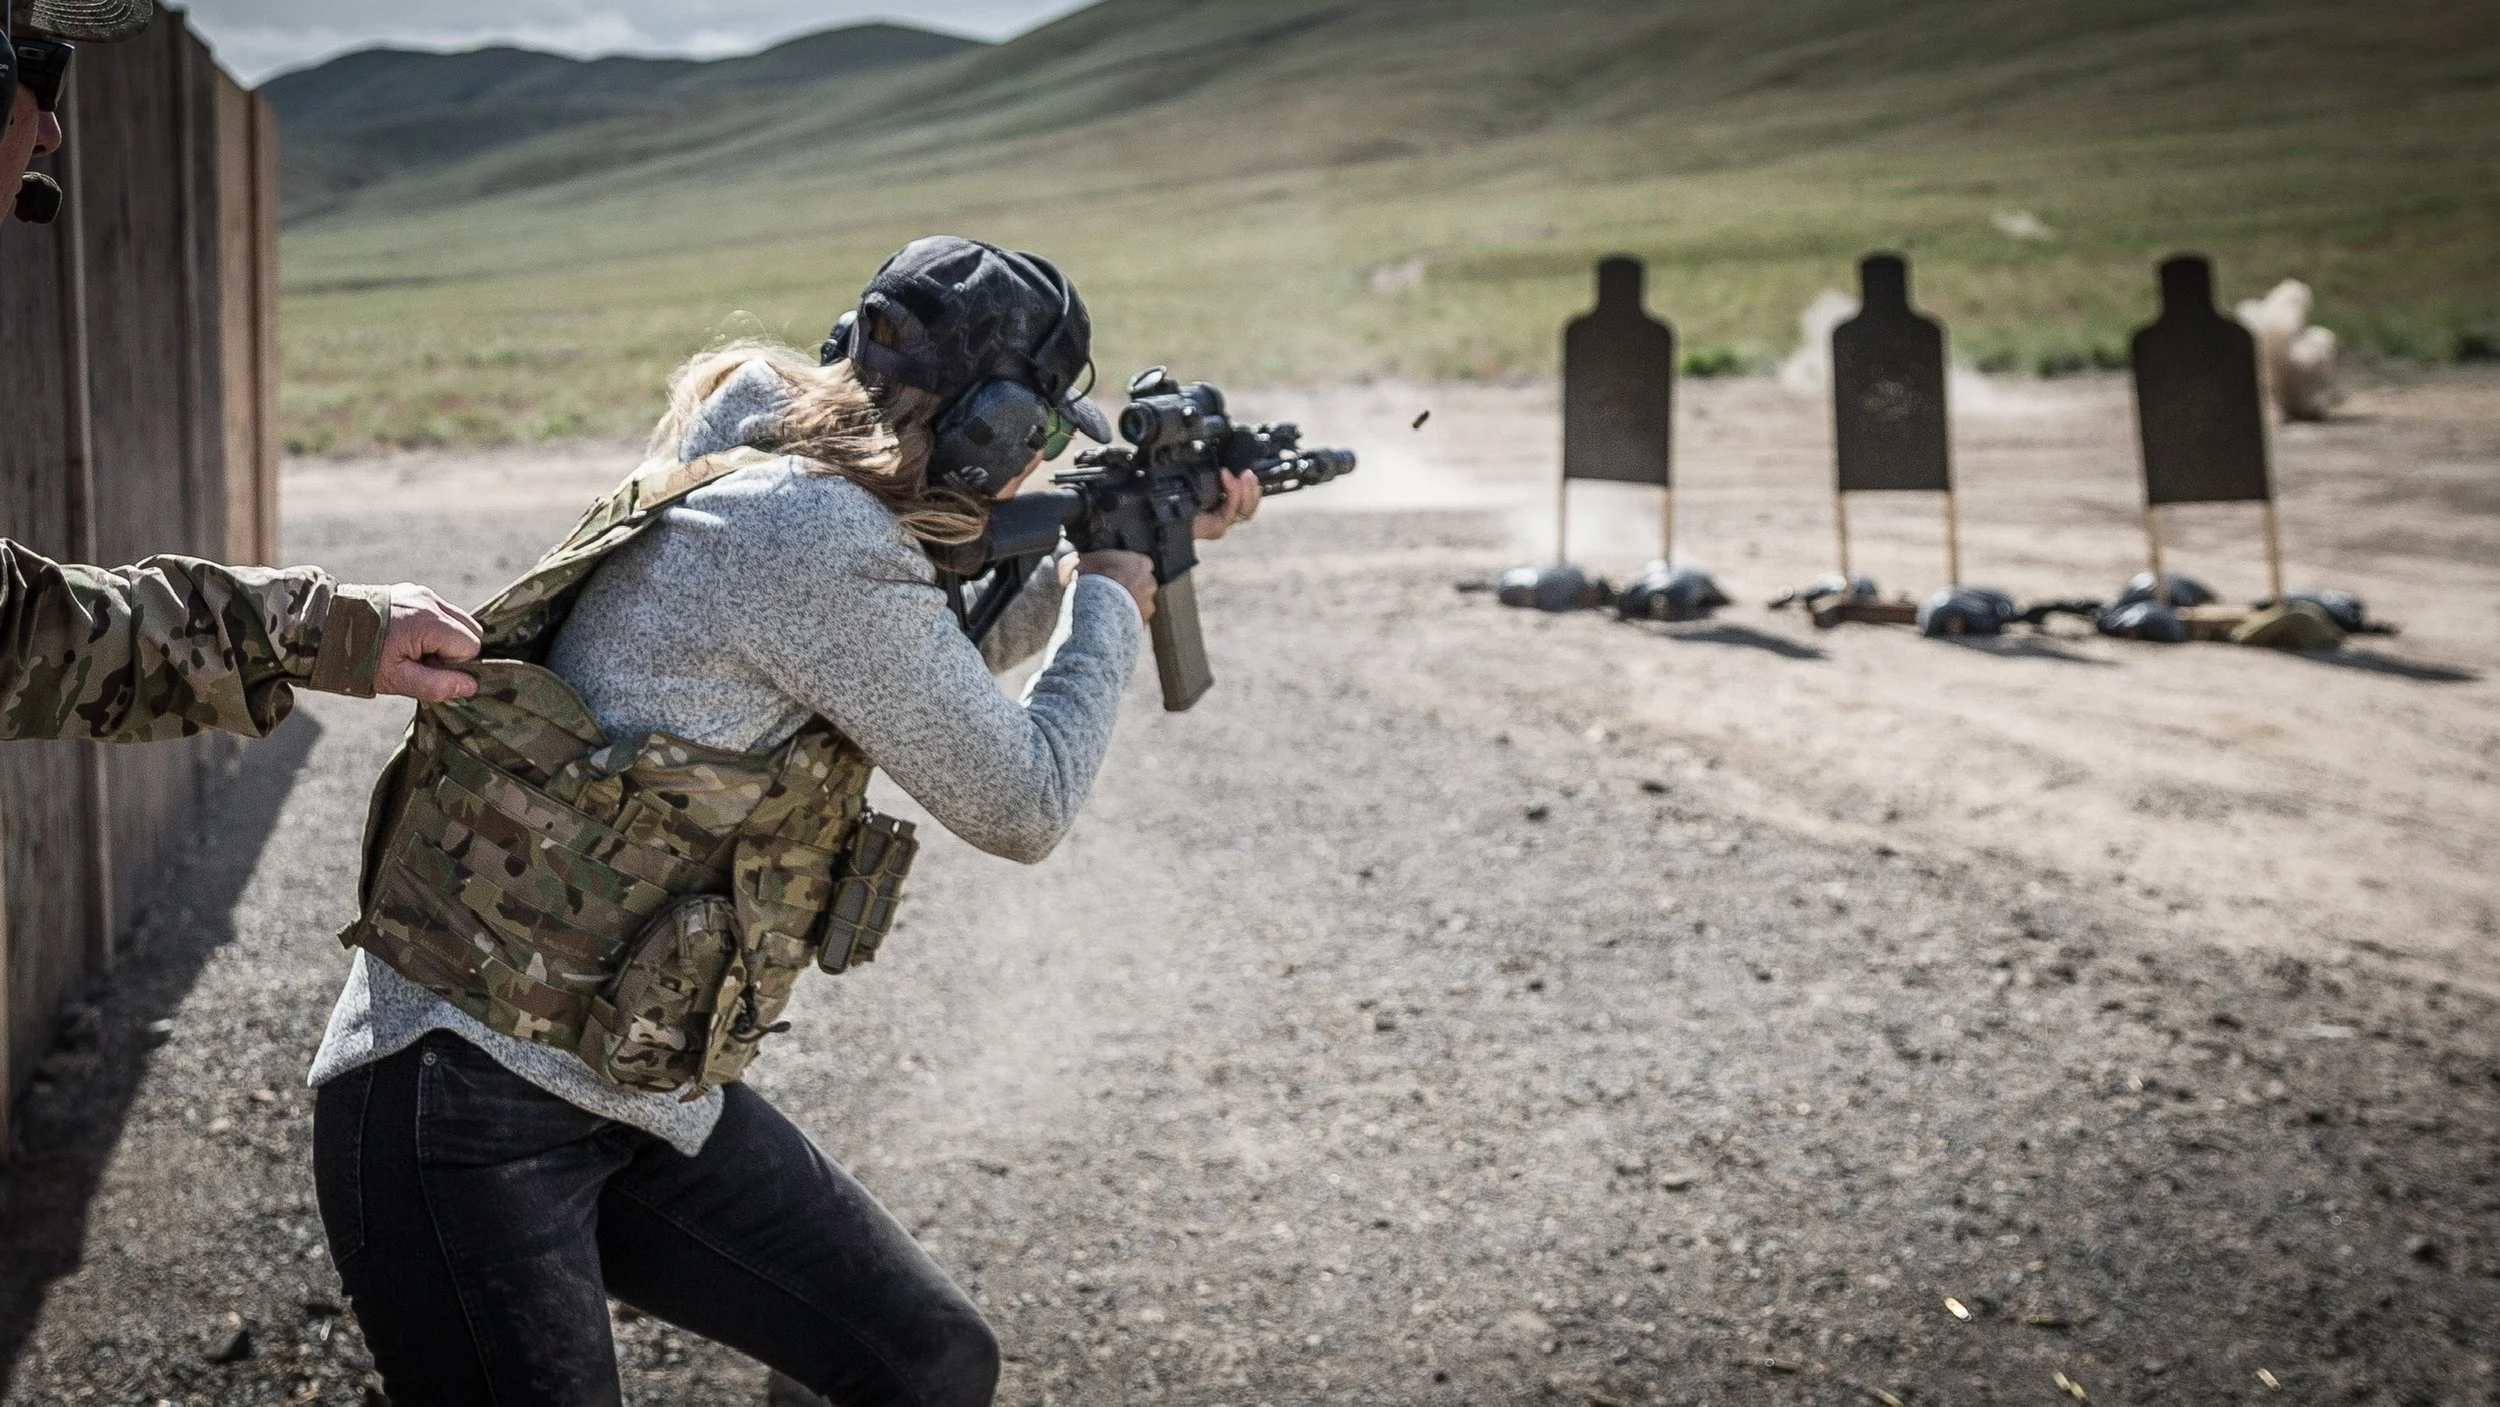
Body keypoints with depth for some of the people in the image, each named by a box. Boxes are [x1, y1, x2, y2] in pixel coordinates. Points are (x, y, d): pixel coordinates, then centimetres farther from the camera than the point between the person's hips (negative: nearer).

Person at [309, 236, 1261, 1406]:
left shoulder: (775, 467, 7)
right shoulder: (820, 543, -22)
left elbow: (937, 660, 27)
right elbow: (1021, 805, -12)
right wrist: (1111, 605, 5)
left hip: (646, 1098, 10)